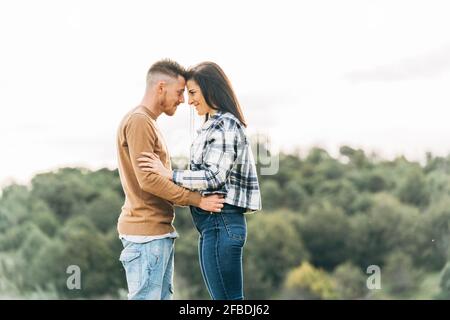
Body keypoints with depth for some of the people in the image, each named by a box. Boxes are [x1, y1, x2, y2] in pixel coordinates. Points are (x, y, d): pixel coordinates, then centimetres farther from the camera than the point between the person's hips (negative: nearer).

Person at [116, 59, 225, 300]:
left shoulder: (148, 123, 20)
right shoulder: (138, 121, -11)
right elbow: (147, 179, -19)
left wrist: (196, 197, 10)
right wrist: (197, 200, -15)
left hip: (160, 231, 10)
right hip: (146, 234, -10)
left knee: (162, 296, 12)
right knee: (145, 297, -9)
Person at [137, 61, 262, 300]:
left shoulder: (226, 125, -11)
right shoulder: (214, 125, 18)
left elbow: (214, 176, -17)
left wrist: (169, 174, -12)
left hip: (221, 224, -10)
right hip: (214, 224, 10)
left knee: (227, 298, -6)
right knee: (221, 298, 13)